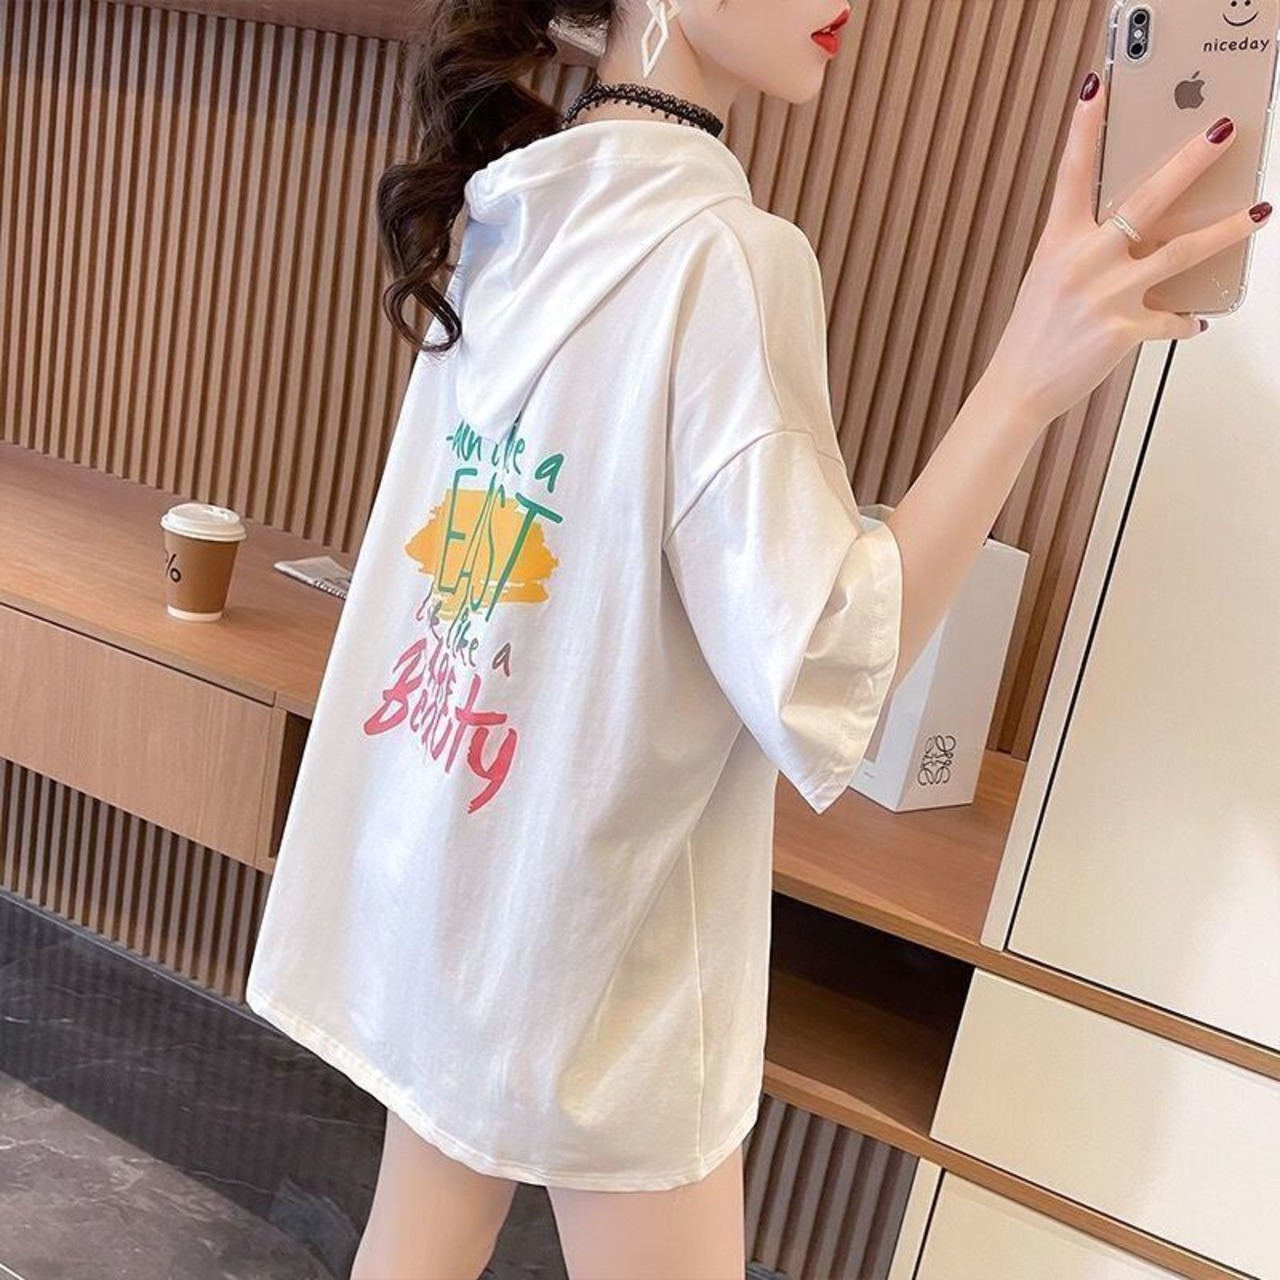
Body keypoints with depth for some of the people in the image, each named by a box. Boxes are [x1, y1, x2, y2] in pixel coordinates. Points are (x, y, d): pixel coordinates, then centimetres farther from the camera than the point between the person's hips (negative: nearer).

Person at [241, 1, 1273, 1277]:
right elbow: (816, 680, -23)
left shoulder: (520, 212, 2)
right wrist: (1028, 380, -27)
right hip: (598, 929, -7)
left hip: (437, 867, 7)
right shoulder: (720, 253, -23)